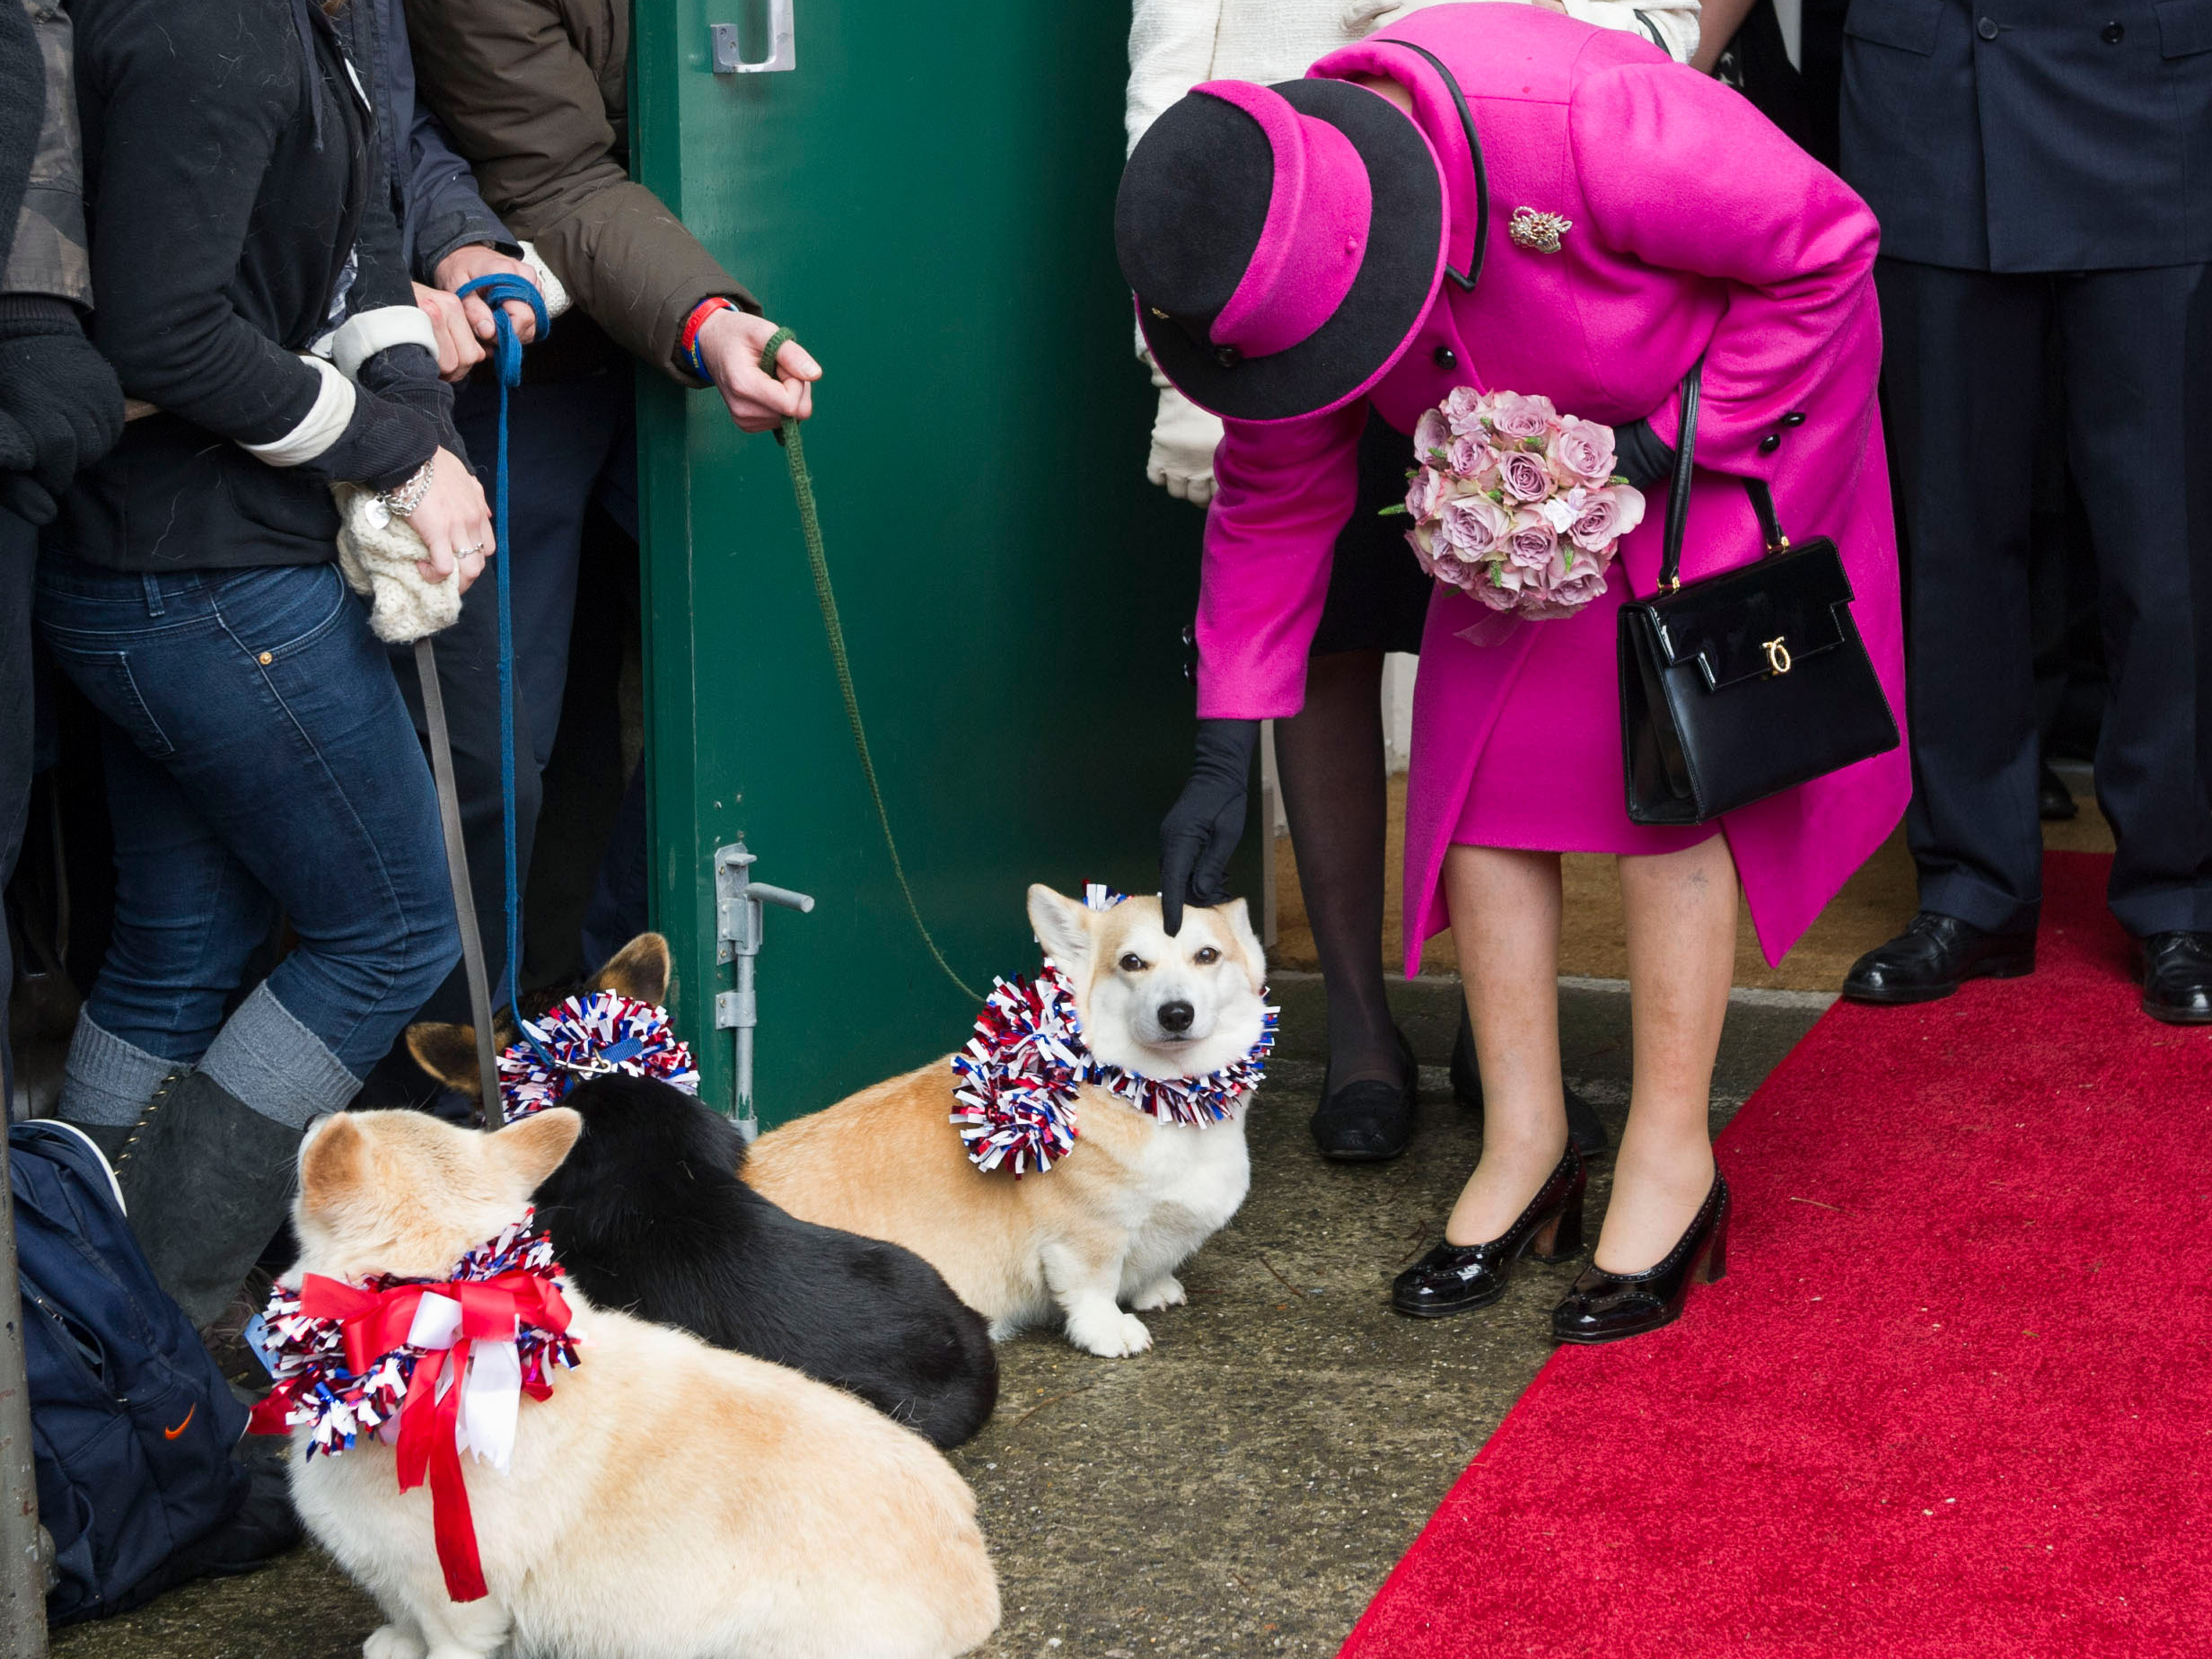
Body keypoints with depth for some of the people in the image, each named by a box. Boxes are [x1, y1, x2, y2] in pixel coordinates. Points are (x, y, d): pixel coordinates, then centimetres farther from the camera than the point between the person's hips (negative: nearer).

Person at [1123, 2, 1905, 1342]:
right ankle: (1524, 1145, 9)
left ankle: (1672, 1159, -2)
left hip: (1728, 423, -5)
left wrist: (1670, 447, -27)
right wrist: (1225, 758, -10)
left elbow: (1824, 246, -26)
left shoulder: (1586, 123, -40)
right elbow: (1274, 503, -8)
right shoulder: (1277, 250, -20)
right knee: (1477, 762, -2)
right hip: (1526, 474, 5)